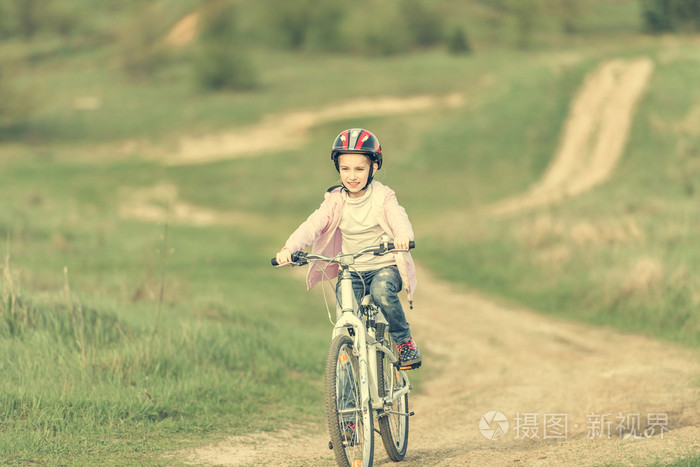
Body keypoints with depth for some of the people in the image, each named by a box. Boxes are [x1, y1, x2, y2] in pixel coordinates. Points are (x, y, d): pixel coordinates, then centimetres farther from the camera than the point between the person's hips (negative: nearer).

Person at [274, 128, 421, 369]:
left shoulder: (383, 197, -7)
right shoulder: (335, 201, -1)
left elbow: (399, 218, -25)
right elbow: (312, 225, -14)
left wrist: (402, 236, -51)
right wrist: (289, 248, -33)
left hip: (384, 266, -3)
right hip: (351, 270, 3)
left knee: (382, 291, -33)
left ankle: (405, 342, -14)